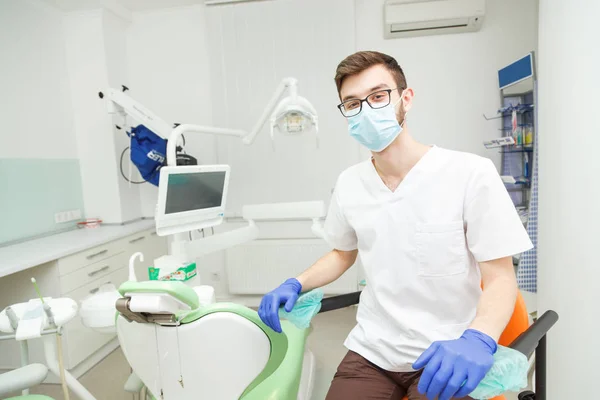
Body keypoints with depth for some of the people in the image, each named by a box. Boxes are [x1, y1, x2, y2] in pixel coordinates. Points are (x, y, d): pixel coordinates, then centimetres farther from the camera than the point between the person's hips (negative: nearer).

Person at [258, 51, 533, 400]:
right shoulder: (348, 184, 0)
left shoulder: (471, 173, -14)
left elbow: (500, 278, -10)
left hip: (447, 357, -3)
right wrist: (295, 285, 0)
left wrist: (478, 340, -28)